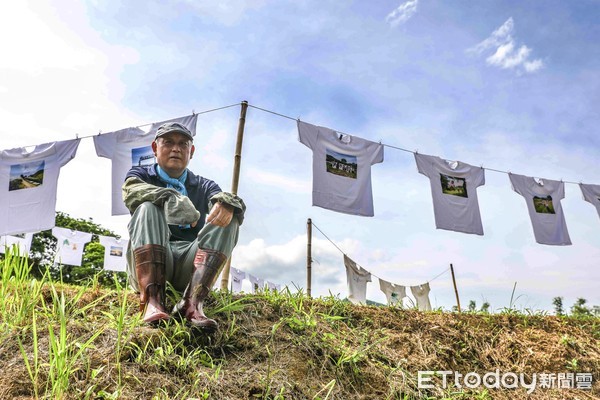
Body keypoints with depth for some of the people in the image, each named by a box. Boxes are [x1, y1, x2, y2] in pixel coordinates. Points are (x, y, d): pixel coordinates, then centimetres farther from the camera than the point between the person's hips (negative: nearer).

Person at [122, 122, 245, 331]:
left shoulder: (204, 186, 19)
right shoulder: (141, 174, 17)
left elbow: (234, 205, -3)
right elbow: (131, 191, -9)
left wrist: (226, 203, -27)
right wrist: (171, 199, -25)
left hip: (190, 264, 1)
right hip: (147, 262, -1)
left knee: (228, 218, -19)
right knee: (147, 207, -23)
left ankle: (193, 302, -36)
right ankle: (152, 299, -39)